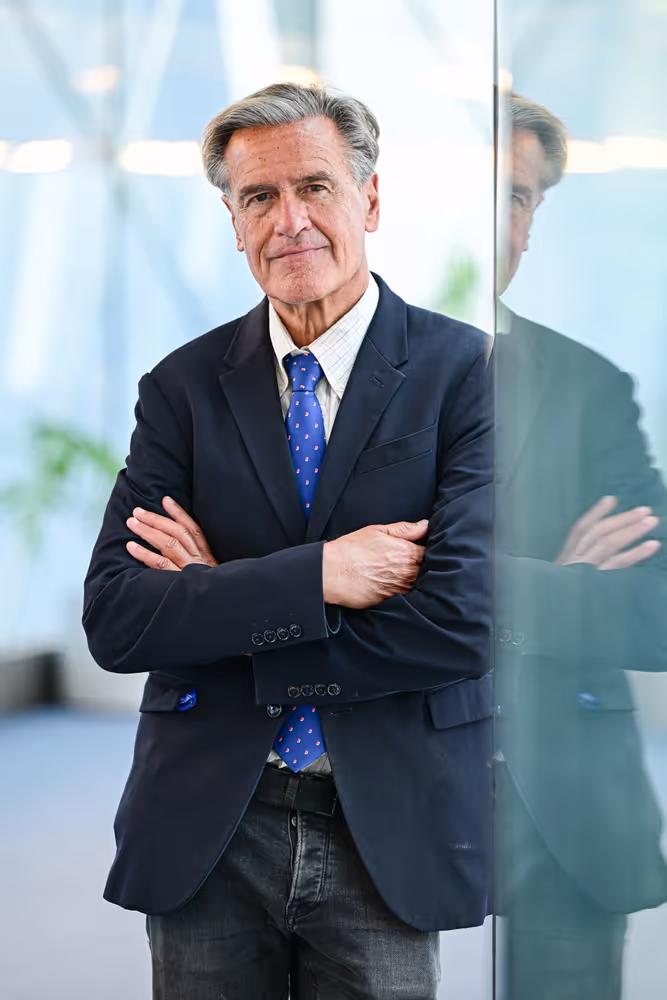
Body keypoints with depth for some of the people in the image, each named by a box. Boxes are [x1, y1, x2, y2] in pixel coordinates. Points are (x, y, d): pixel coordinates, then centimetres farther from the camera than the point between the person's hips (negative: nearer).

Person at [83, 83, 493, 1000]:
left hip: (388, 833, -2)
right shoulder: (183, 387, 2)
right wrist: (318, 576, -19)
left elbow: (464, 622, -16)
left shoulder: (467, 371, -6)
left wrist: (223, 610, -11)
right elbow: (112, 621, -8)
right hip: (204, 832, 2)